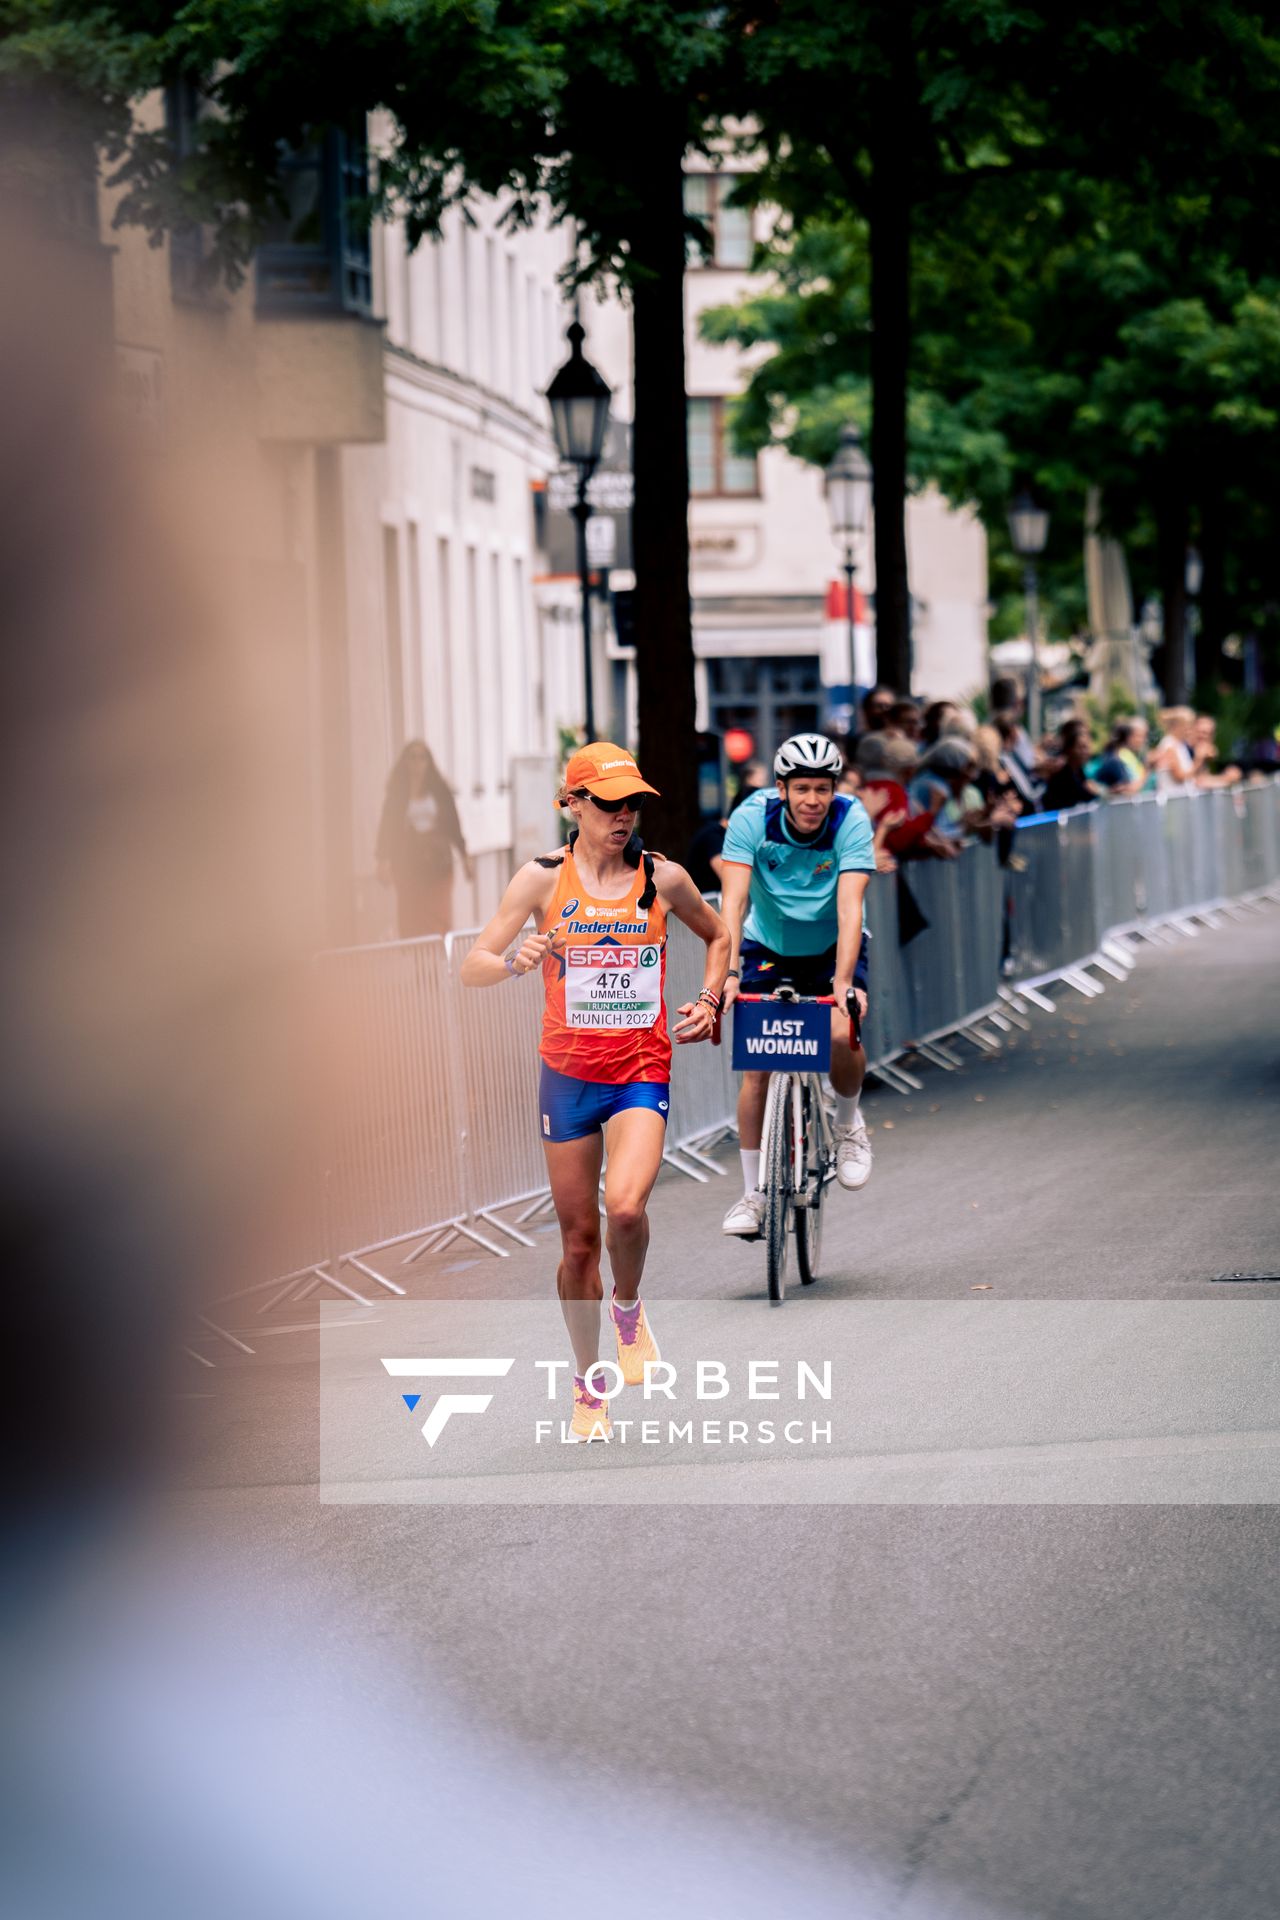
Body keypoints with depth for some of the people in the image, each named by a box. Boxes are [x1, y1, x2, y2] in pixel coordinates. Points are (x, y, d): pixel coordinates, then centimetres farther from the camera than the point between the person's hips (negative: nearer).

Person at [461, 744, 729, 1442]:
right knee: (578, 1239, 6)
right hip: (569, 1071, 1)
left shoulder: (663, 878, 1)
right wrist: (515, 960, -24)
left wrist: (708, 1002, 6)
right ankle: (589, 1387, 23)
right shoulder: (542, 878, -2)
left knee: (625, 1207, -26)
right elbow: (472, 968, -4)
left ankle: (628, 1309, 6)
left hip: (643, 1070, -1)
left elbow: (717, 935, 21)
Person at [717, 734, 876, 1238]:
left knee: (842, 1034, -27)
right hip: (768, 948, 1)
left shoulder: (851, 820, -24)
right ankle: (753, 1193, 3)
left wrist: (843, 982, -45)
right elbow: (734, 902, -30)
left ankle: (848, 1121, 4)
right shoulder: (753, 817, -23)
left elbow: (850, 907, -32)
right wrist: (729, 973, -43)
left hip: (832, 949, -1)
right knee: (757, 1067, -8)